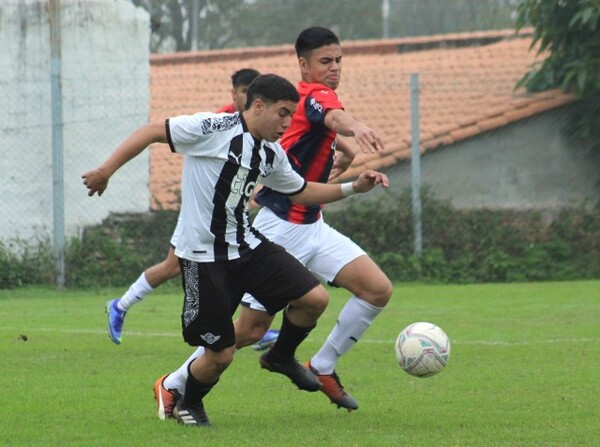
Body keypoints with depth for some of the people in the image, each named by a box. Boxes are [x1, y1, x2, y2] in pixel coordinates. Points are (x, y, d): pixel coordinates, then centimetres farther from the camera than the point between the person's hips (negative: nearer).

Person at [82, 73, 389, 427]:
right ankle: (188, 405, 28)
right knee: (221, 353, -4)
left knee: (315, 298, -7)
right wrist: (107, 170, -21)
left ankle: (281, 357, 23)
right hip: (204, 256, -7)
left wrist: (354, 187, 12)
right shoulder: (213, 128, -16)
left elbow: (302, 192, 22)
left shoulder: (272, 154, 8)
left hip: (247, 245, 7)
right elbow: (152, 132, -14)